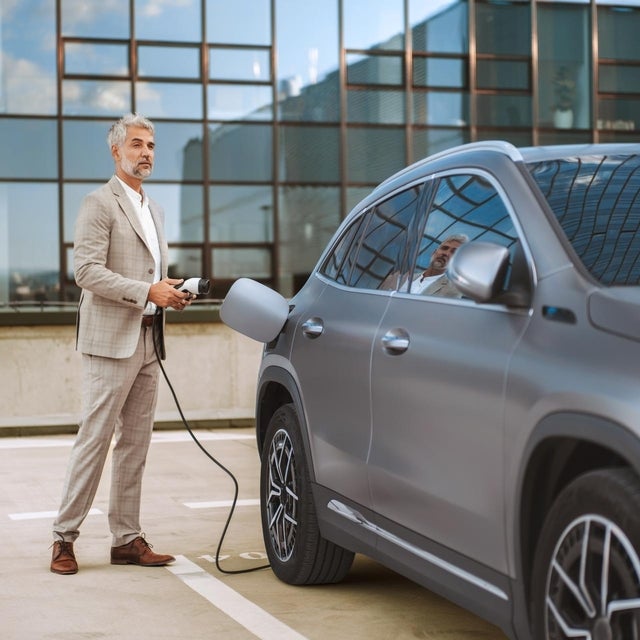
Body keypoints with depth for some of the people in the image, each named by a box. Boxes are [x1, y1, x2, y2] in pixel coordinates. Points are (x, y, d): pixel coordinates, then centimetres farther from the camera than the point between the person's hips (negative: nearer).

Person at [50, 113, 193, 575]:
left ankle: (127, 539, 13)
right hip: (112, 340, -8)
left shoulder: (154, 211, 20)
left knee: (136, 445, 8)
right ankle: (65, 537, 3)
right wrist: (147, 292, -21)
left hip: (148, 341, 8)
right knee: (95, 440, -6)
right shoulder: (100, 204, -6)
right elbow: (87, 271, -16)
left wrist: (170, 294, 6)